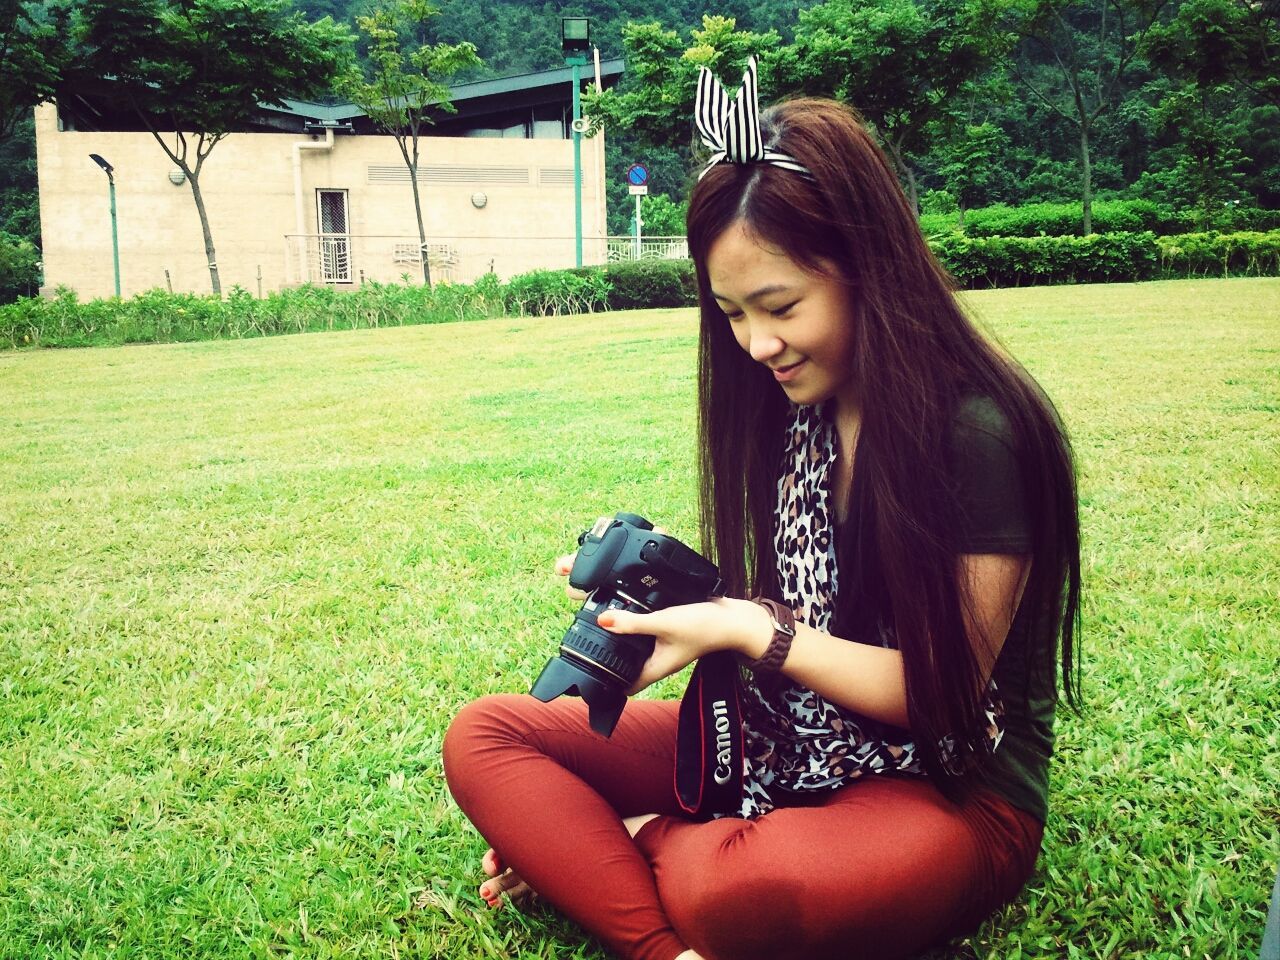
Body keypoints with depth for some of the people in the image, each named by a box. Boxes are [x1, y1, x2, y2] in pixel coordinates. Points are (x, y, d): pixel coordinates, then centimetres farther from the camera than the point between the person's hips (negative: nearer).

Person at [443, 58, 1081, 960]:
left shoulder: (981, 434, -21)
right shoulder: (790, 407, 1)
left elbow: (944, 690, -16)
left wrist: (746, 630, -22)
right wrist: (666, 587, -7)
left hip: (951, 791, -6)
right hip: (784, 748, 7)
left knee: (731, 887, -40)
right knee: (484, 737, -6)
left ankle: (619, 844, -7)